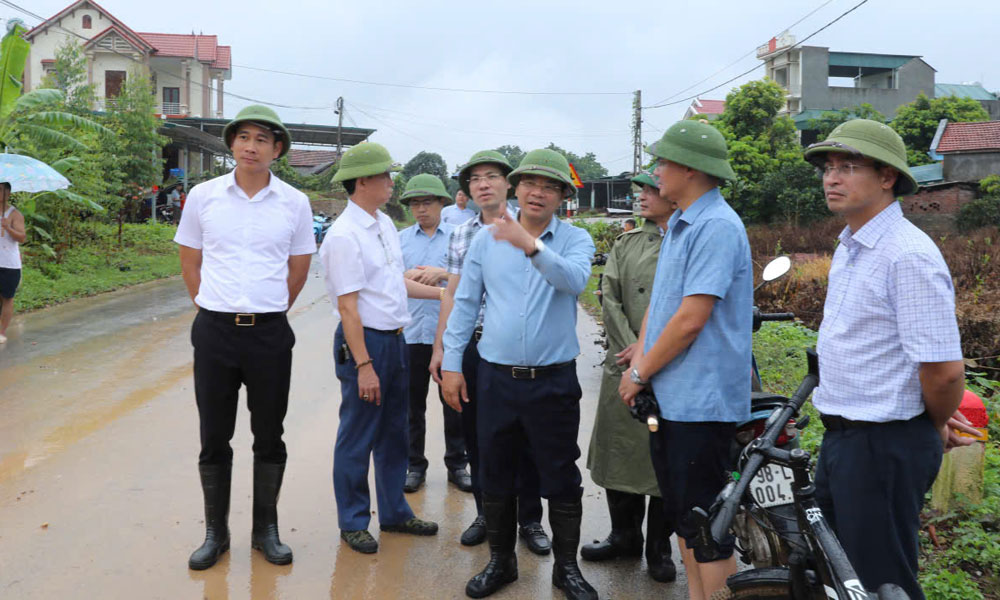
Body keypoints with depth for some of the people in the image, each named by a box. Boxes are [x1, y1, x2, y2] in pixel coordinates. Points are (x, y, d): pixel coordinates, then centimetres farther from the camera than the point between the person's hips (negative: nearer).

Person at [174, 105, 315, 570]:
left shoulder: (294, 203, 1)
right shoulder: (203, 196, 2)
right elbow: (189, 264, 11)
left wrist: (265, 313, 12)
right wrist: (213, 309, 9)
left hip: (270, 333, 0)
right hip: (214, 331, 0)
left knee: (269, 436, 9)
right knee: (214, 436, 8)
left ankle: (265, 530, 25)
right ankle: (215, 532, 24)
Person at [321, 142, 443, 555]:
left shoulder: (385, 224, 10)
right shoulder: (344, 235, -17)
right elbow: (348, 306, -20)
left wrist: (442, 293, 17)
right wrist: (364, 365, -21)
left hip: (395, 339, 9)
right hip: (364, 340, -9)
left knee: (394, 433, 18)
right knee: (358, 439, 5)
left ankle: (394, 512, 33)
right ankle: (352, 522, 22)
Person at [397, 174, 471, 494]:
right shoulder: (400, 238, 11)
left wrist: (444, 273, -17)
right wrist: (406, 277, -12)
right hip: (410, 332, 2)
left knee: (454, 401, 6)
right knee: (412, 402, 9)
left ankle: (457, 464, 20)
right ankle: (415, 464, 22)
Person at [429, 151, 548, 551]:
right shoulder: (461, 235, 11)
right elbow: (453, 294, 12)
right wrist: (440, 348, 11)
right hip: (470, 346, 4)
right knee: (475, 434, 11)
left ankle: (529, 519, 19)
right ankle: (486, 513, 27)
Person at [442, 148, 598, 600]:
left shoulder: (575, 240, -1)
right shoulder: (487, 238, 4)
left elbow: (574, 281, -23)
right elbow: (465, 302, 6)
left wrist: (531, 245, -35)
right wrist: (451, 363, 4)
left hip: (553, 380, -2)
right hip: (496, 376, 2)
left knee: (561, 478, 8)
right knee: (494, 475, 13)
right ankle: (500, 561, 31)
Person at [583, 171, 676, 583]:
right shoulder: (626, 243, 12)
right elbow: (609, 299, 5)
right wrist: (632, 349, -7)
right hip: (624, 368, 4)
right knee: (620, 452, 10)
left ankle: (659, 546, 22)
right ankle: (624, 535, 28)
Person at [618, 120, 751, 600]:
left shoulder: (717, 227, -17)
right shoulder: (678, 225, 14)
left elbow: (690, 319, -22)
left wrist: (640, 373, -12)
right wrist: (639, 361, 3)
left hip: (701, 399, -10)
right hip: (669, 396, 10)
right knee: (680, 511, 18)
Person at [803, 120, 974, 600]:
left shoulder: (909, 256, -21)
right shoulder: (850, 246, 10)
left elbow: (944, 369, -25)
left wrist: (937, 426, -6)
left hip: (884, 446, -9)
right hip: (841, 436, 9)